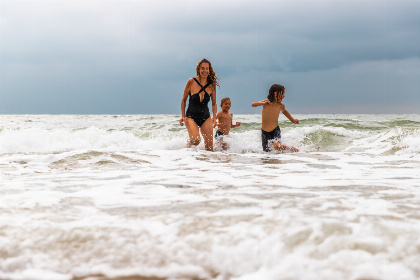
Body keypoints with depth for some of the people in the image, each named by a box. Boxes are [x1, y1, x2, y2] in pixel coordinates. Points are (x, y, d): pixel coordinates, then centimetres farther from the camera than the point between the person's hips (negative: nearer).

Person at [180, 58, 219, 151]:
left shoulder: (212, 85, 2)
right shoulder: (191, 82, -7)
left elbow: (214, 104, 12)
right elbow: (184, 100, 3)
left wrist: (214, 117, -2)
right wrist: (183, 116, -3)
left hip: (206, 117, 3)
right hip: (191, 116, -3)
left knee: (209, 147, -4)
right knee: (196, 140, -25)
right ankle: (188, 144, 10)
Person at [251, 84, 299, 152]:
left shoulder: (281, 106, -5)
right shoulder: (266, 103, -12)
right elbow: (253, 104, -24)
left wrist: (292, 120, 26)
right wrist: (263, 103, -41)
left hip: (275, 130, 0)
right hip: (265, 132, 0)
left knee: (277, 146, -28)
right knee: (267, 152, 5)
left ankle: (292, 149, -3)